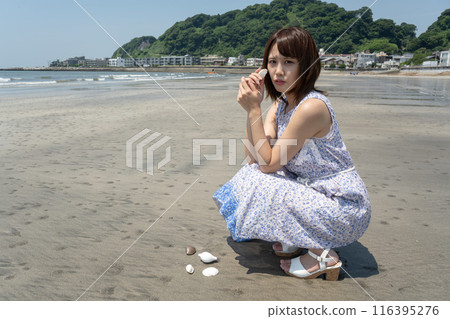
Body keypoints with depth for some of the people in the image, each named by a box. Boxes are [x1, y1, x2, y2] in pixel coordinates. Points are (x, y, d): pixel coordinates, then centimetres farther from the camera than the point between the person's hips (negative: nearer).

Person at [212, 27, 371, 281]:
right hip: (316, 191, 9)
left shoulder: (312, 107, -24)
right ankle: (298, 238, 12)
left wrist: (254, 109, -23)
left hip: (346, 210, -8)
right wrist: (252, 107, -11)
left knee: (256, 184, -19)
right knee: (249, 173, 4)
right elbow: (254, 158, -5)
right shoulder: (281, 103, 4)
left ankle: (321, 253, -6)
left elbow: (268, 162, -21)